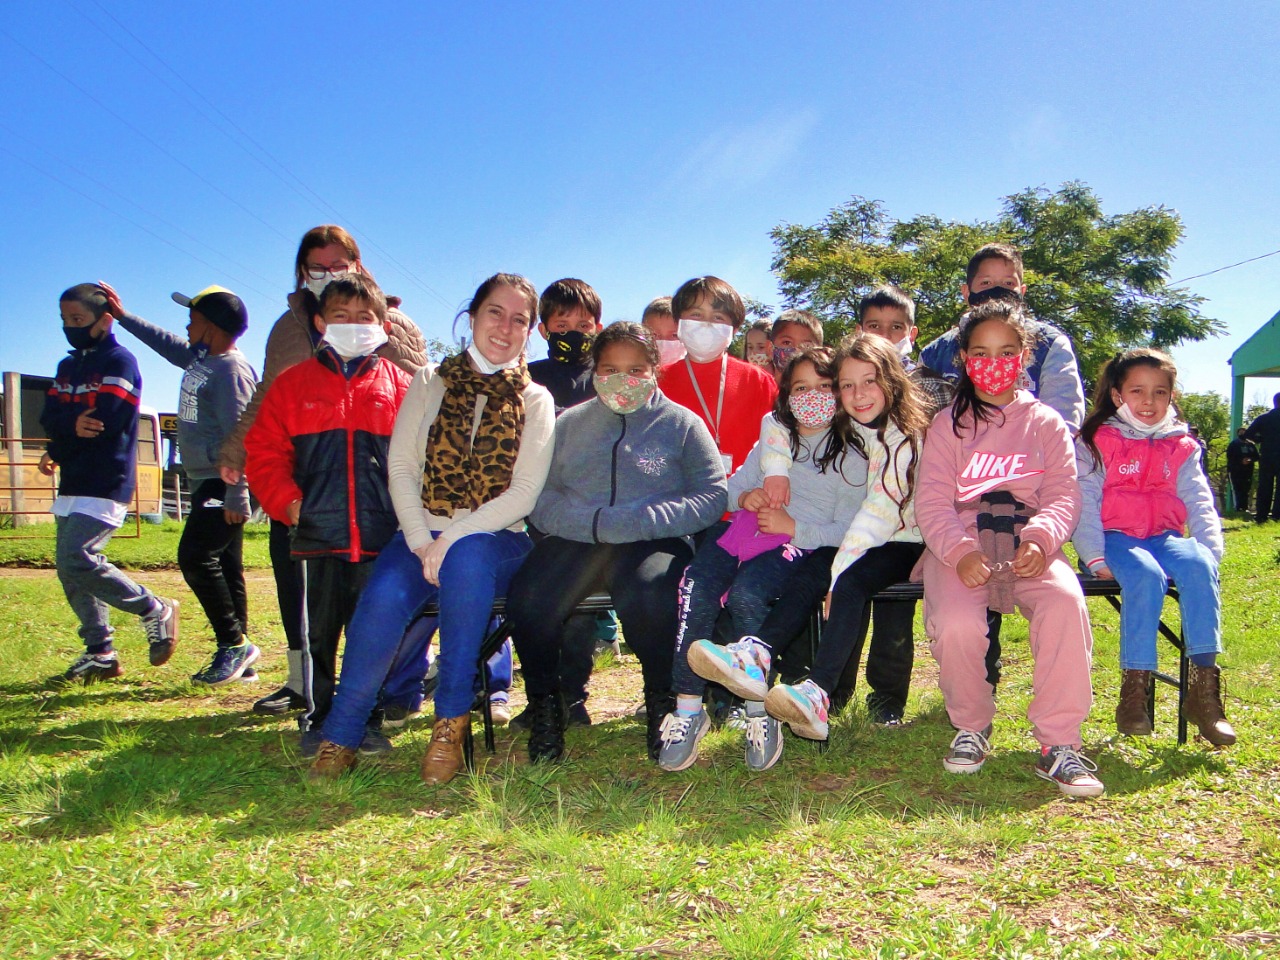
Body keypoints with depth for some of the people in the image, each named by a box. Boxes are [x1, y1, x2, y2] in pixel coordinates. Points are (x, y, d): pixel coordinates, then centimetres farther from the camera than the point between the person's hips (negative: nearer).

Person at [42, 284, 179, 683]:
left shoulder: (120, 362, -7)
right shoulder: (67, 366, 18)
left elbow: (106, 421, -19)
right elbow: (49, 419, 4)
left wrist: (58, 449, -9)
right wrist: (75, 425, -18)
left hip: (105, 484, -9)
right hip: (73, 485, 9)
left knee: (76, 559, -18)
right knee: (69, 568, 7)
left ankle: (155, 611, -1)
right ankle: (100, 653, 15)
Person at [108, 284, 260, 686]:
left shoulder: (230, 369, -15)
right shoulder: (200, 359, 14)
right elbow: (166, 342, 35)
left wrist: (236, 497, -24)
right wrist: (123, 315, 39)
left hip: (224, 486, -10)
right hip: (208, 483, 10)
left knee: (195, 557, -13)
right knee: (224, 566, 10)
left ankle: (234, 644, -4)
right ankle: (236, 653, 15)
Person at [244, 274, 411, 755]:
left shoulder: (398, 385, 8)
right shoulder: (294, 384, 9)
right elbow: (263, 452, 6)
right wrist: (287, 502, -6)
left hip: (381, 537, 0)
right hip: (316, 535, 0)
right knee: (316, 634, 8)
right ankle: (316, 721, 21)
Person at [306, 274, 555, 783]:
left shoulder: (534, 401, 6)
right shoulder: (429, 383, 11)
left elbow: (525, 492, -4)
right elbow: (401, 467, 3)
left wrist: (454, 538, -16)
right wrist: (421, 541, -13)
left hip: (496, 540, -1)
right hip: (423, 534, 1)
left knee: (467, 558, -37)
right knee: (384, 597, -30)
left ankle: (451, 721, -25)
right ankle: (341, 736, -14)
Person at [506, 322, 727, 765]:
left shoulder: (682, 423, 14)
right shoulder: (570, 422, 20)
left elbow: (711, 497, 1)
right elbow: (539, 497, 8)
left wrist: (635, 522, -12)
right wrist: (592, 521, -12)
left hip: (655, 542, -2)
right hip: (575, 541, 2)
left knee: (649, 597, -36)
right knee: (527, 598, -29)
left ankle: (662, 701, -8)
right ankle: (545, 704, -3)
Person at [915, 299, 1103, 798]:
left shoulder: (1046, 423, 14)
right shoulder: (947, 425, 9)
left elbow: (1063, 495, 3)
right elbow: (932, 502, -3)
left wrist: (1040, 540, -20)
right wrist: (960, 552, -23)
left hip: (1028, 545, 1)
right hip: (960, 545, -1)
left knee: (1066, 603, -31)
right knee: (955, 622, -30)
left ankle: (1058, 743, -19)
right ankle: (971, 728, -1)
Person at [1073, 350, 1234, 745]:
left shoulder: (1181, 447, 16)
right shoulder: (1096, 443, 5)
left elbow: (1199, 502, 10)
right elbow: (1084, 503, -3)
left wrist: (1210, 548, -9)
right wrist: (1094, 557, -16)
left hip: (1164, 537, 3)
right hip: (1115, 537, -3)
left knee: (1199, 566, -30)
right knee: (1146, 575, -35)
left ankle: (1204, 687, -30)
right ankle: (1134, 688, -30)